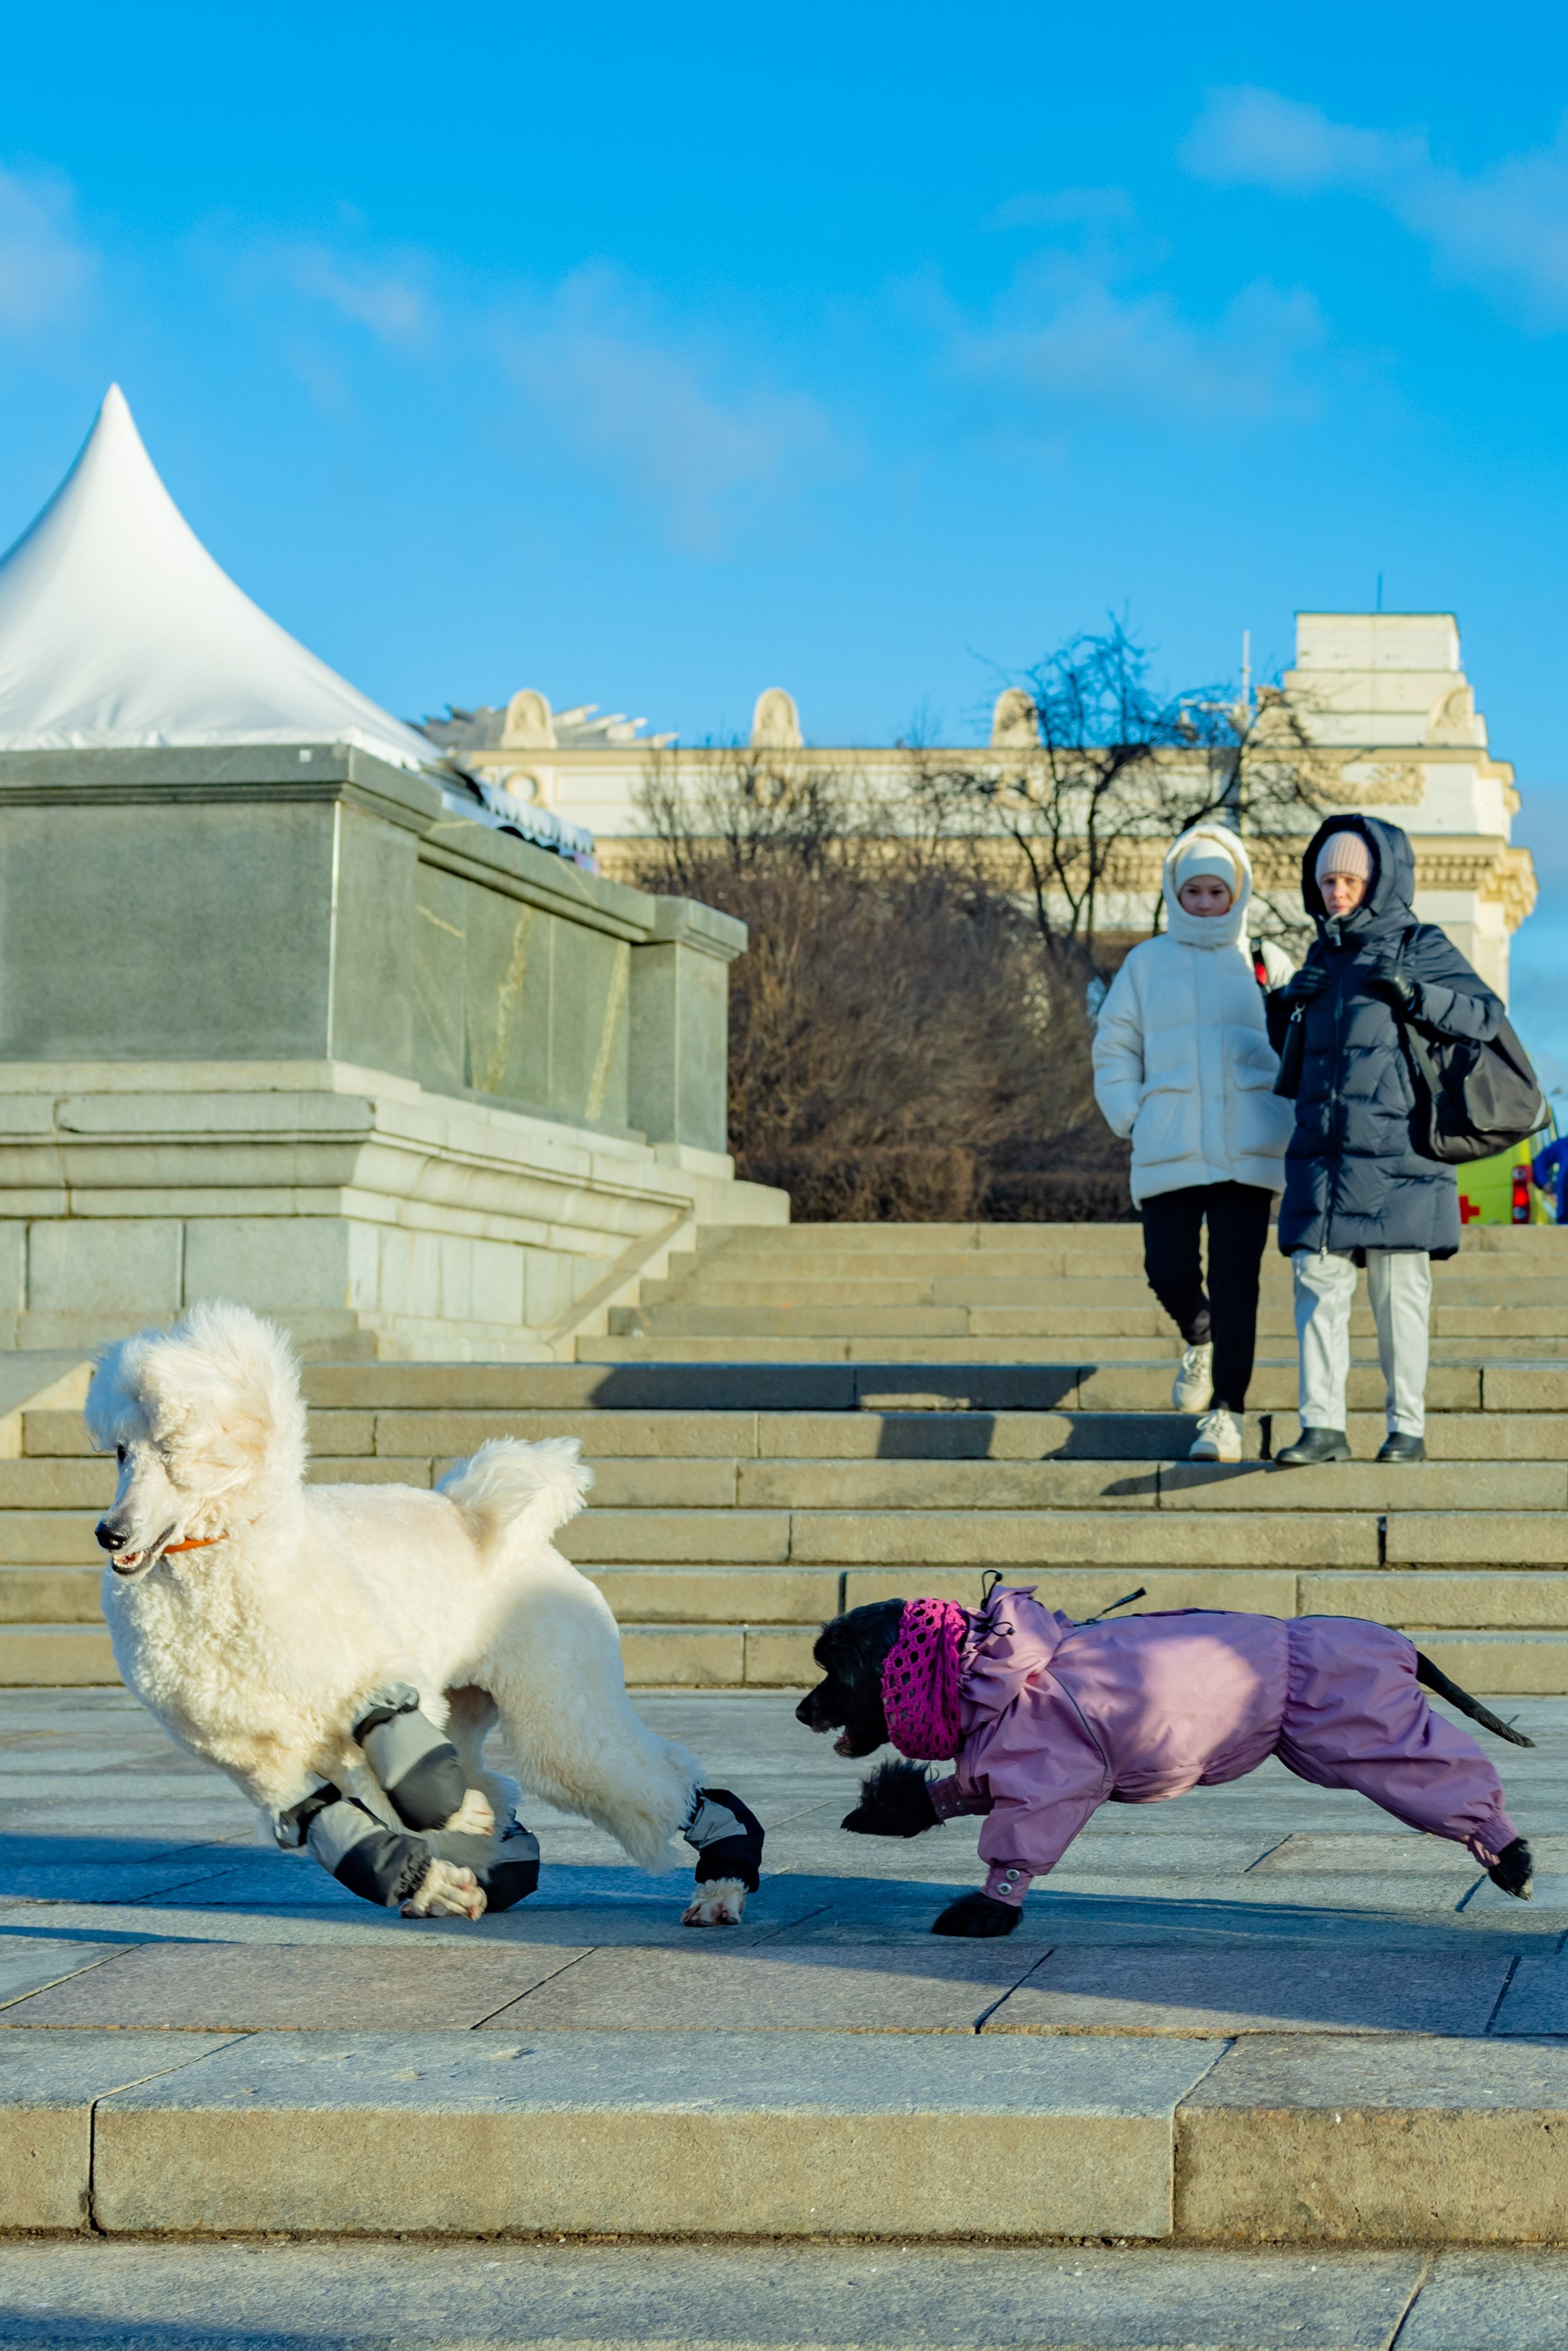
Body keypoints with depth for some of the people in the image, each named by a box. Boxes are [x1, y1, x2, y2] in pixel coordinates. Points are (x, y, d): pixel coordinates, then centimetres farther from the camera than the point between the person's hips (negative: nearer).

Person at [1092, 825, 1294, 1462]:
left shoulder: (1266, 965, 8)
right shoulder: (1147, 963, 10)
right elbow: (1114, 1051, 13)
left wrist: (1286, 1124, 0)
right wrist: (1136, 1120, 1)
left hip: (1247, 1155, -1)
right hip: (1168, 1156, 1)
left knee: (1234, 1283, -7)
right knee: (1169, 1272, -4)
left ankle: (1226, 1414, -3)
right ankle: (1199, 1339, 30)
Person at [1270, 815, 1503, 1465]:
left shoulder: (1421, 948, 1)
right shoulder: (1324, 955, 17)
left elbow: (1487, 1014, -7)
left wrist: (1417, 996, -18)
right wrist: (1285, 1010, 5)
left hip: (1395, 1150, -5)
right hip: (1322, 1146, 5)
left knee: (1399, 1290, -1)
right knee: (1318, 1281, -4)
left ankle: (1408, 1428, 7)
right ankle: (1322, 1424, -3)